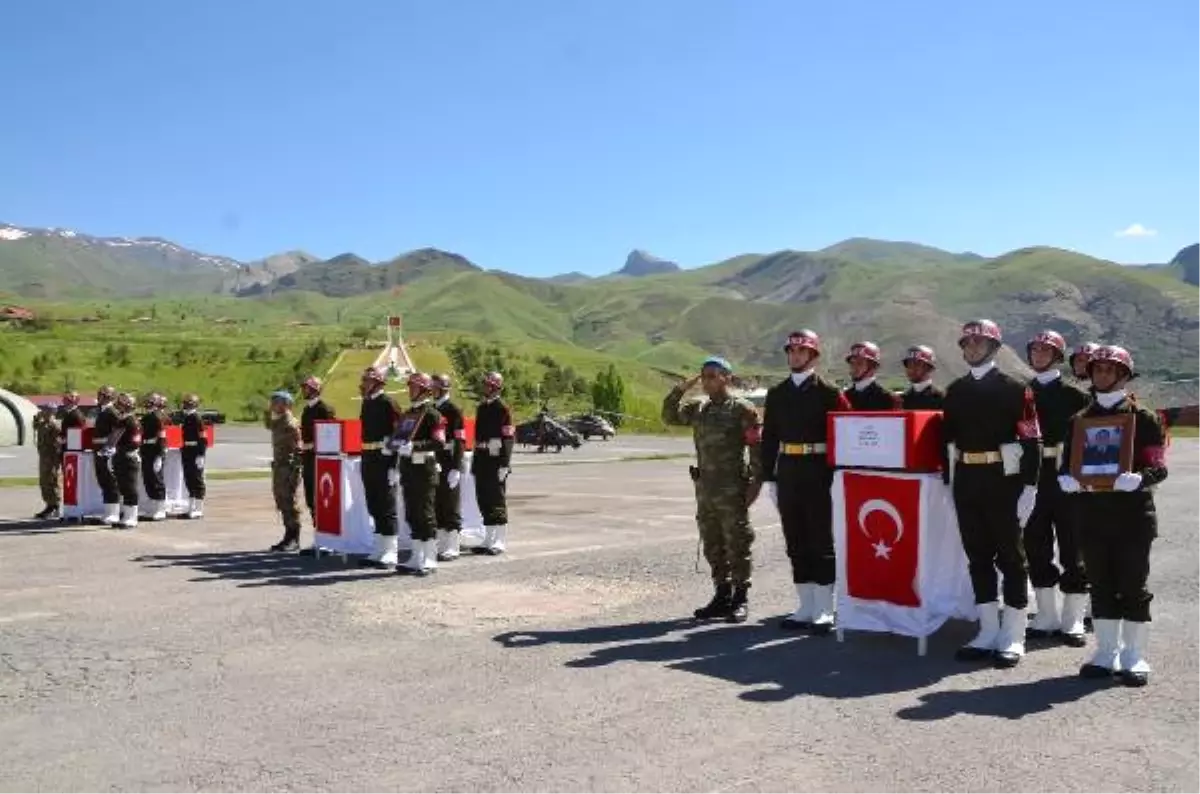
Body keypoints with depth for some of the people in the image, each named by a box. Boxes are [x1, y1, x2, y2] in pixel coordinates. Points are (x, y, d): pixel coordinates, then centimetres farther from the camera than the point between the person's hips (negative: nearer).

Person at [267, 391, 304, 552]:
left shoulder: (291, 423, -13)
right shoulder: (276, 422, 15)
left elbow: (298, 448, -16)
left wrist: (294, 471, -20)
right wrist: (275, 465, 17)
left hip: (289, 468, -9)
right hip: (279, 467, 9)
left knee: (291, 503, -4)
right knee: (282, 503, 13)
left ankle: (294, 540, 2)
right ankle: (289, 537, 21)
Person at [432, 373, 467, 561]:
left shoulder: (454, 410, -9)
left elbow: (460, 442, -14)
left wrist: (456, 469, -19)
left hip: (449, 465, -7)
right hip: (433, 464, 7)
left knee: (451, 507, -1)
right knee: (436, 505, 10)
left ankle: (451, 549, 5)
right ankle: (440, 545, 20)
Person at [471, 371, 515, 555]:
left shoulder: (503, 409, -9)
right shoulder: (481, 408, 15)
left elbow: (508, 438, -14)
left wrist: (504, 464, -19)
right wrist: (475, 462, 17)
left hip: (496, 462, -8)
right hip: (481, 461, 8)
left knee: (496, 502, -2)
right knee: (483, 501, 12)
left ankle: (499, 543, 6)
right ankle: (488, 540, 21)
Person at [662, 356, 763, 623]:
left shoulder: (742, 409, -5)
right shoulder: (698, 409, 13)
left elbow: (757, 447, -8)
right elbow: (669, 416, 18)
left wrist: (756, 482, -13)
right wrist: (680, 389, 6)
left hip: (733, 491, -6)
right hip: (705, 489, 7)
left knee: (737, 545, 0)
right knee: (712, 546, 11)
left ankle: (740, 599, 9)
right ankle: (722, 595, 22)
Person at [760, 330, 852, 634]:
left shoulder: (828, 392, -3)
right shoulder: (776, 393, 11)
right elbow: (769, 437, 10)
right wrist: (769, 477, 6)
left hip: (818, 476, -5)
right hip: (787, 476, 5)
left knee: (822, 542, 1)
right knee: (796, 543, 9)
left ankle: (823, 611, 7)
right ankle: (805, 607, 18)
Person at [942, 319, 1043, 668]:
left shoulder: (1014, 388, -6)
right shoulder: (955, 390, 10)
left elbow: (1031, 440, -9)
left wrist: (1029, 487, -14)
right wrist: (950, 482, 10)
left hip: (1003, 480, -5)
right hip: (966, 481, 6)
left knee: (1010, 556, 3)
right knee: (977, 555, 10)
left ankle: (1013, 638, 10)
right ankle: (988, 633, 19)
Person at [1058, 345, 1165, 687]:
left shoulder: (1143, 418, -1)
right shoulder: (1079, 420, 11)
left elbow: (1158, 467, -7)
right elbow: (1067, 463, 12)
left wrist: (1136, 479, -27)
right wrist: (1067, 479, -11)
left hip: (1133, 515, -3)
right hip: (1092, 515, 4)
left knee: (1132, 586, 2)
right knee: (1101, 586, 9)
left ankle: (1135, 658, 13)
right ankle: (1106, 653, 19)